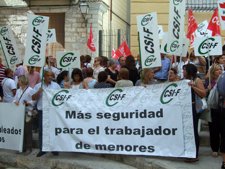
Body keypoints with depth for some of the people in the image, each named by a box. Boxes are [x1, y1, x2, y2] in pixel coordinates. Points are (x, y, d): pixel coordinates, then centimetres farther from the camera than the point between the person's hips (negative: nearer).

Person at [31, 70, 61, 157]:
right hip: (42, 111, 0)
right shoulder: (38, 86, 4)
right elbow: (33, 98, 1)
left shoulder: (56, 85, 6)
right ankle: (42, 149, 13)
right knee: (42, 130, 4)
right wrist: (38, 92, -14)